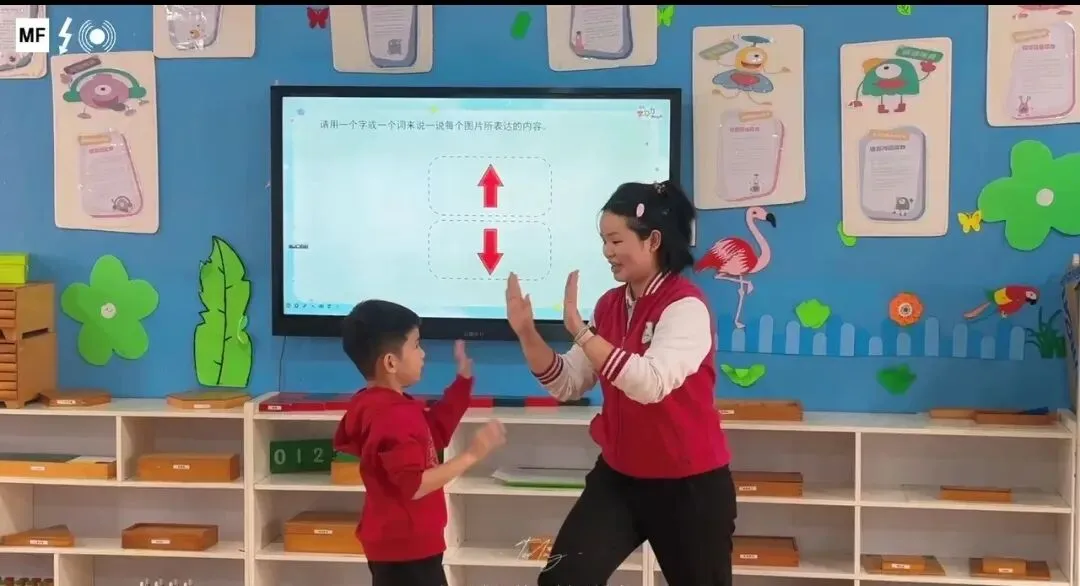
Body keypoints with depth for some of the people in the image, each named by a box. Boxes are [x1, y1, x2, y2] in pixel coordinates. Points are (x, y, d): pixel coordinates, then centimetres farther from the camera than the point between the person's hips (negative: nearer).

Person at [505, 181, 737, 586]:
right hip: (619, 475, 6)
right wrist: (527, 333, -9)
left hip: (687, 484, -6)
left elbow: (649, 383, -33)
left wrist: (578, 328, -33)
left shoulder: (685, 306, -19)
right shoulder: (610, 306, 3)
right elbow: (567, 385, 6)